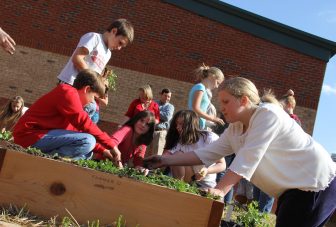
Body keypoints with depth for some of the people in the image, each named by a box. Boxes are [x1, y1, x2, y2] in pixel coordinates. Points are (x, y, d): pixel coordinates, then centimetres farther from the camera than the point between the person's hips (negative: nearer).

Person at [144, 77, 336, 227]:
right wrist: (167, 160, -2)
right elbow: (208, 153, 4)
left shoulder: (268, 114, -20)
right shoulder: (234, 130, 6)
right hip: (292, 188, 8)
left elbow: (248, 157, -29)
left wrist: (220, 189, -33)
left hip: (315, 182, -8)